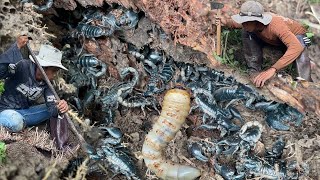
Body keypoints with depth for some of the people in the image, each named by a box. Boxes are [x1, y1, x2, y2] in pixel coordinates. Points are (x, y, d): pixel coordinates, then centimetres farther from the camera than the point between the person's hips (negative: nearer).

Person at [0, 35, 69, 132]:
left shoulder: (47, 83, -5)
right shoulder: (23, 67, -19)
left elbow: (52, 108, -17)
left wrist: (59, 108, -43)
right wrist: (16, 47, -42)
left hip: (27, 111, 6)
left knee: (56, 109, -11)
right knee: (16, 124, -39)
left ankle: (21, 122, -4)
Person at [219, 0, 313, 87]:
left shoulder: (276, 25, -44)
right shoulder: (248, 25, -25)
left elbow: (297, 46, -56)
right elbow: (235, 23, 0)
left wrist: (272, 69, -64)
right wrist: (225, 22, -23)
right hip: (273, 39, 5)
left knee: (300, 49, -41)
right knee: (246, 32, -19)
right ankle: (254, 71, -12)